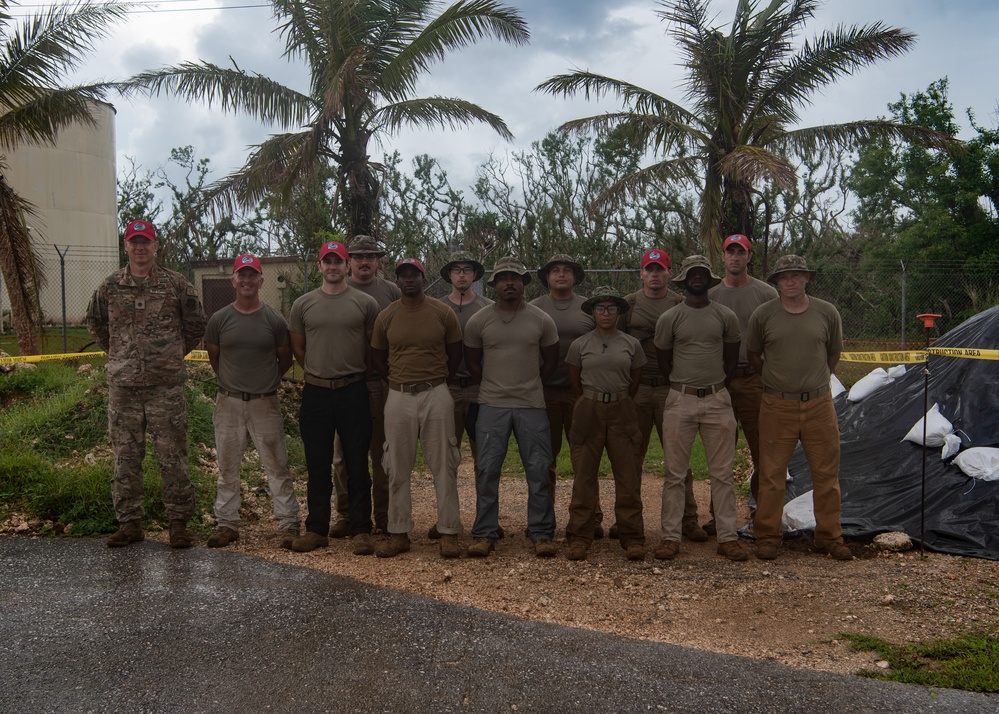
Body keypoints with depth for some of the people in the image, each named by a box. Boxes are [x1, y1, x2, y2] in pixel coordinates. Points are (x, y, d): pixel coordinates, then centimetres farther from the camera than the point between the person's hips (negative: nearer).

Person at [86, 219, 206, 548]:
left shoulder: (176, 284, 1)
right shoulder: (110, 287, 7)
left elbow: (196, 323, 12)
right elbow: (95, 322, 22)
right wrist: (117, 354, 15)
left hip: (166, 386, -2)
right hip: (122, 387, 2)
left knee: (173, 457, 0)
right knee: (125, 458, 8)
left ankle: (179, 522, 9)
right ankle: (129, 522, 19)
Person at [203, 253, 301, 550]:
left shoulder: (274, 320, -1)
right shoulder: (219, 319, 2)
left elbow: (285, 360, 10)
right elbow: (214, 358, 14)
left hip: (265, 403, -1)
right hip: (229, 403, 2)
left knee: (277, 466, 1)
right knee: (227, 467, 9)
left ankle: (288, 525, 6)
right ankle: (226, 524, 19)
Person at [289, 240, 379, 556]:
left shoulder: (365, 303, 2)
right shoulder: (303, 304, 7)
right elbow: (298, 348, 15)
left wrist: (356, 372, 8)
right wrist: (320, 371, 12)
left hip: (354, 391, -2)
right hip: (315, 392, 2)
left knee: (357, 464, 2)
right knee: (317, 465, 8)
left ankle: (361, 530, 8)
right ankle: (316, 529, 18)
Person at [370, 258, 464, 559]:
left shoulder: (443, 313, 0)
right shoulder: (386, 316, 3)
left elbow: (455, 352, 9)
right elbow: (377, 356, 12)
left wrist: (435, 381, 7)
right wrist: (399, 381, 6)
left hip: (436, 394, -1)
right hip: (399, 397, 2)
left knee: (444, 465, 1)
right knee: (397, 468, 5)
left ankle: (449, 532, 7)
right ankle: (398, 533, 14)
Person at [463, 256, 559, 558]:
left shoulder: (541, 320, 3)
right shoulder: (478, 321, 2)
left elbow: (551, 361, 13)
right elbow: (472, 362, 12)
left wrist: (529, 385, 12)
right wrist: (492, 387, 9)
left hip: (532, 406, 0)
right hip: (491, 407, 0)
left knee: (539, 471, 1)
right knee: (487, 471, 1)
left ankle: (542, 534, 11)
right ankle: (484, 534, 10)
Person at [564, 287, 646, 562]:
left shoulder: (632, 345, 6)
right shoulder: (579, 345, 4)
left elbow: (635, 383, 14)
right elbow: (574, 382, 11)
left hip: (622, 413, 1)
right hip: (588, 412, -1)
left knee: (628, 478, 0)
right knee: (584, 478, 1)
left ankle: (632, 538, 8)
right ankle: (579, 538, 8)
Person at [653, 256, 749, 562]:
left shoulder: (726, 317, 5)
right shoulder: (669, 319, 1)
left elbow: (731, 360, 14)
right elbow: (664, 364, 8)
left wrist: (714, 386, 12)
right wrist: (684, 388, 11)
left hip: (717, 401, 1)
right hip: (680, 401, -1)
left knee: (722, 473, 4)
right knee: (675, 473, 2)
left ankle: (727, 537, 10)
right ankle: (670, 536, 8)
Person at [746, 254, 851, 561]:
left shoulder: (827, 313, 2)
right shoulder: (763, 315, -2)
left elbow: (834, 354, 16)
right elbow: (753, 355, 11)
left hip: (819, 404, 2)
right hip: (777, 406, -1)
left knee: (826, 473, 8)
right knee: (772, 475, 2)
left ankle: (829, 537, 21)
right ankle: (767, 537, 13)